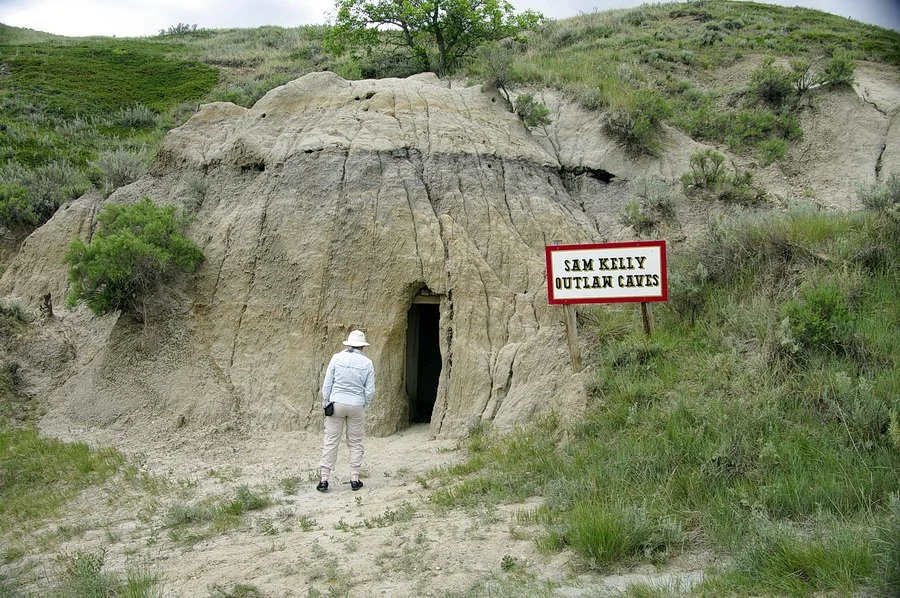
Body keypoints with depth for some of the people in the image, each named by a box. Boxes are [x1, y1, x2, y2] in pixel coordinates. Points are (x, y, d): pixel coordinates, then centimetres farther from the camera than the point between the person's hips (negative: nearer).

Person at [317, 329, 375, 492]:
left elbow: (327, 384, -2)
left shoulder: (337, 358, -5)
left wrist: (325, 403, 8)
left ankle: (324, 479, 2)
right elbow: (370, 390, -1)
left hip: (336, 404, 0)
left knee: (330, 442, 4)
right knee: (355, 443, 12)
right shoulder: (367, 363, -3)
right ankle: (355, 479, 12)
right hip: (357, 406, 1)